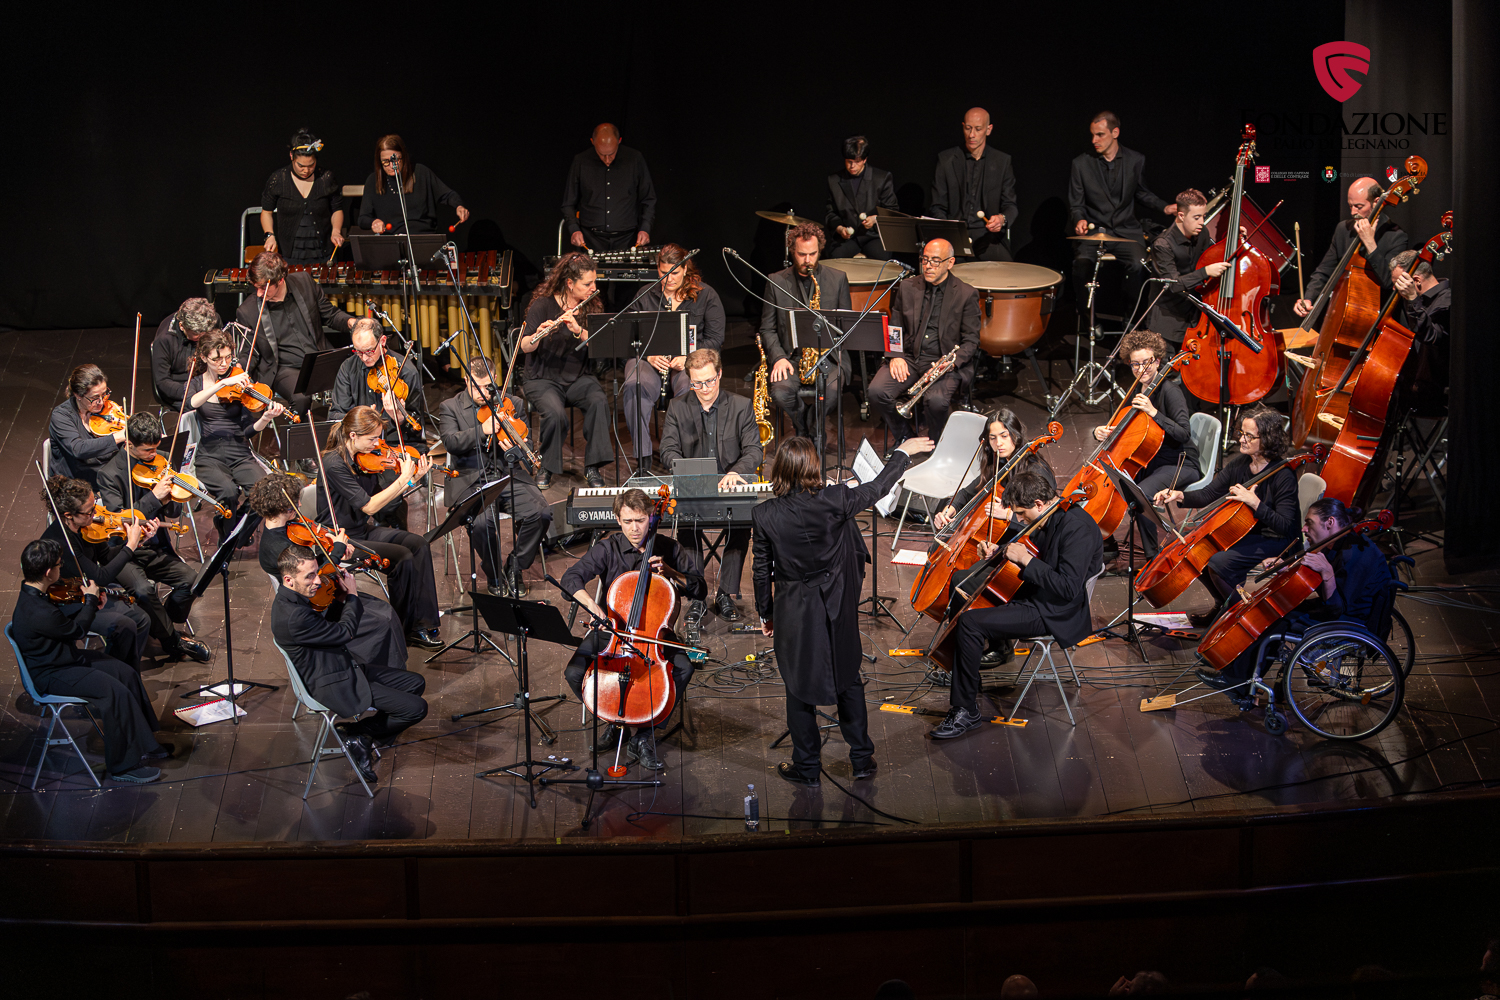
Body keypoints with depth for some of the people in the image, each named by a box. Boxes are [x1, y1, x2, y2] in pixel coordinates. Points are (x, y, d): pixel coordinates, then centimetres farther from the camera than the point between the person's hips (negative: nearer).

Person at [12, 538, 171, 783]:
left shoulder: (30, 594, -2)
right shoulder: (37, 613, -34)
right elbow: (77, 629, -16)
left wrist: (87, 605, 8)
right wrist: (90, 600, -1)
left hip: (64, 658, 11)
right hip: (51, 676, -10)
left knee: (127, 674, 7)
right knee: (117, 693, -22)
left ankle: (143, 744, 18)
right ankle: (123, 765, -10)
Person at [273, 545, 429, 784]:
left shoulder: (293, 597, 0)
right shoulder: (293, 617, -31)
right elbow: (345, 632, -21)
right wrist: (352, 595, -7)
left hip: (346, 667, 10)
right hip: (334, 687, -10)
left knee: (415, 683, 14)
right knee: (416, 708, -10)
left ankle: (368, 736, 18)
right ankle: (354, 735, 6)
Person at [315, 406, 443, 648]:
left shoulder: (365, 459, 2)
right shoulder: (334, 464, -22)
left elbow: (382, 497, 10)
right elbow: (369, 506, -24)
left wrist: (413, 479, -1)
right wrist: (403, 478, -23)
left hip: (365, 530, 8)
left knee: (418, 544, -13)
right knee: (403, 557, -22)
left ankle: (423, 624, -13)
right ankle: (406, 628, -5)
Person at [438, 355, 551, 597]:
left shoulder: (513, 404, 14)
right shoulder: (450, 408, 7)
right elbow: (451, 442, -10)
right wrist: (483, 430, -21)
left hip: (509, 476, 3)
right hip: (472, 482, -3)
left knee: (540, 514, -24)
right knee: (481, 523, -32)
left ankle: (514, 568, 2)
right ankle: (493, 574, -2)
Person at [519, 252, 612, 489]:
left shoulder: (591, 307, 6)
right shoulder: (543, 305, -6)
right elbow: (525, 347, -13)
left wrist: (579, 331, -25)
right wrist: (539, 334, -34)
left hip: (578, 378, 3)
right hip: (544, 379, -3)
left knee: (599, 401, -29)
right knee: (556, 413, -32)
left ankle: (592, 467, -19)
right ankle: (546, 467, -7)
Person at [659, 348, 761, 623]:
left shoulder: (741, 407, 4)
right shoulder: (677, 408, 7)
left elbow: (753, 451, -4)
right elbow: (668, 450, -1)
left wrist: (736, 471, -26)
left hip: (730, 487, 0)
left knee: (741, 522, -31)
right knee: (686, 521, -31)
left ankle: (727, 594, -18)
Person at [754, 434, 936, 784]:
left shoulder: (765, 515, -15)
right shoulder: (834, 501, -17)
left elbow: (762, 570, -5)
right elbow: (876, 488, -1)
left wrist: (765, 613, 10)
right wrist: (903, 453, 15)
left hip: (793, 611, -1)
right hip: (836, 608, 1)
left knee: (799, 687, 13)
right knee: (848, 679, 19)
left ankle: (807, 767, 22)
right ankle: (862, 758, 27)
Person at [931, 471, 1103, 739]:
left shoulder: (1077, 527, -25)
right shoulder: (1052, 516, 4)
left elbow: (1068, 588, -29)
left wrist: (1026, 560, -25)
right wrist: (998, 552, 6)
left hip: (1054, 614, -11)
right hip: (1037, 596, 11)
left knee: (970, 623, -23)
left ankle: (966, 711, -13)